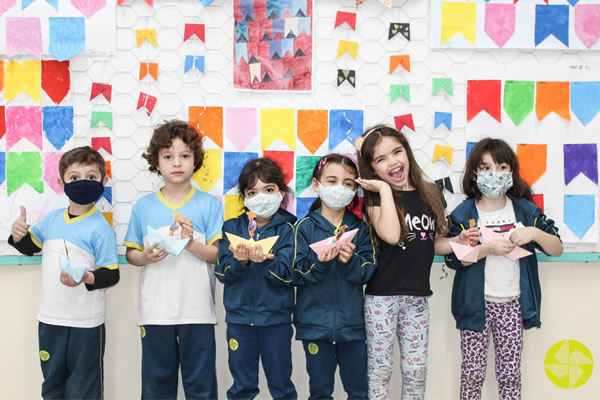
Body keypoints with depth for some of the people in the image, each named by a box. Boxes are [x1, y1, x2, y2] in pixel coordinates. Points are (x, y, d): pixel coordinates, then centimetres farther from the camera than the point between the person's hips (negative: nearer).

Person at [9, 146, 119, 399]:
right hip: (50, 319, 6)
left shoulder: (100, 228, -15)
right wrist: (18, 235, -1)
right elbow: (30, 246, 20)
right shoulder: (52, 219, 4)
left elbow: (112, 274, -14)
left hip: (86, 323, -6)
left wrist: (88, 279, -33)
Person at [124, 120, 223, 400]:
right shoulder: (143, 206, 6)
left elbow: (218, 254, -3)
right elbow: (130, 253, 8)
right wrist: (145, 257, -13)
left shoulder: (209, 204, 0)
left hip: (197, 311, -1)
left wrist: (190, 243, -20)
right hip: (154, 311, 2)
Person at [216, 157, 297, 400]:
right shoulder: (232, 228, 3)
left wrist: (264, 260, -31)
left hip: (276, 317, -2)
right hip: (239, 316, 2)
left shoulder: (287, 229, -3)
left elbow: (287, 274, -14)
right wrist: (239, 261, -24)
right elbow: (223, 273, -4)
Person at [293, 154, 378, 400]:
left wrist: (350, 260, -25)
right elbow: (297, 273, -9)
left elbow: (366, 272, -6)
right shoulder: (305, 227, -3)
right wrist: (319, 262, -26)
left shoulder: (360, 228, 2)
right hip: (314, 321, -1)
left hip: (351, 321, 1)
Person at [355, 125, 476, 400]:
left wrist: (457, 241, -5)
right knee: (380, 369, 6)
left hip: (417, 296, 4)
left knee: (417, 371, 10)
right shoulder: (375, 197, -7)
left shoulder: (430, 194, 6)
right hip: (382, 295, -4)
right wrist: (385, 188, -19)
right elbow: (391, 236, -26)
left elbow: (433, 244, 14)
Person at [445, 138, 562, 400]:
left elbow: (557, 249, 2)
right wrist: (487, 248, -24)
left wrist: (536, 233, -17)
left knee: (510, 373, 9)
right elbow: (453, 258, -11)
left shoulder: (526, 210, 3)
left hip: (512, 303, 2)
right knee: (473, 371, 5)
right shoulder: (463, 214, -4)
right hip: (476, 303, -2)